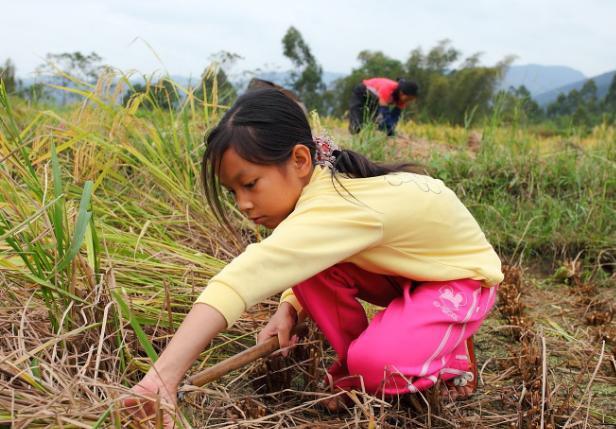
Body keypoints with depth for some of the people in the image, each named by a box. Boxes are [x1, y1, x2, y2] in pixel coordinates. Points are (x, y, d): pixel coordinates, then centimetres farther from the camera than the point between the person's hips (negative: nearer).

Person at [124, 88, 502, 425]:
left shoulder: (336, 205, -40)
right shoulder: (317, 182, -14)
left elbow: (247, 276, -52)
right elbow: (295, 266, 1)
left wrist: (166, 373, -59)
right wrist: (290, 308, -21)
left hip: (462, 275, -7)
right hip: (404, 268, 7)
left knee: (377, 367, -30)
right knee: (310, 266, -18)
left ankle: (452, 352, 2)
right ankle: (357, 363, 4)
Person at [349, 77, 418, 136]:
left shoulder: (402, 96, -20)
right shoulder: (387, 90, -42)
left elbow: (395, 115, -17)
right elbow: (384, 113, -43)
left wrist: (390, 132, -27)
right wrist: (389, 131, -45)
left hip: (375, 98, 7)